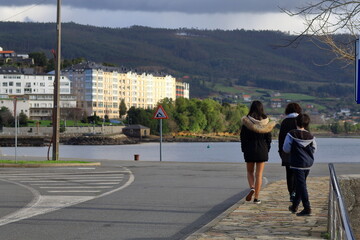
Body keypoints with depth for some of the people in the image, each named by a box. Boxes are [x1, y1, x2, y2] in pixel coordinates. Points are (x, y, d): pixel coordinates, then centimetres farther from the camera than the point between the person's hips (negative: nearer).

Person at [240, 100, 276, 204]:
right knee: (259, 174, 5)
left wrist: (244, 149, 7)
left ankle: (252, 188, -11)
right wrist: (267, 150, 10)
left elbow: (242, 137, -3)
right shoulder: (266, 122, -3)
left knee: (250, 171, 16)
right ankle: (256, 197, 5)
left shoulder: (246, 121, -7)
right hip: (262, 150, 1)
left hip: (249, 150, -1)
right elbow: (268, 137, 0)